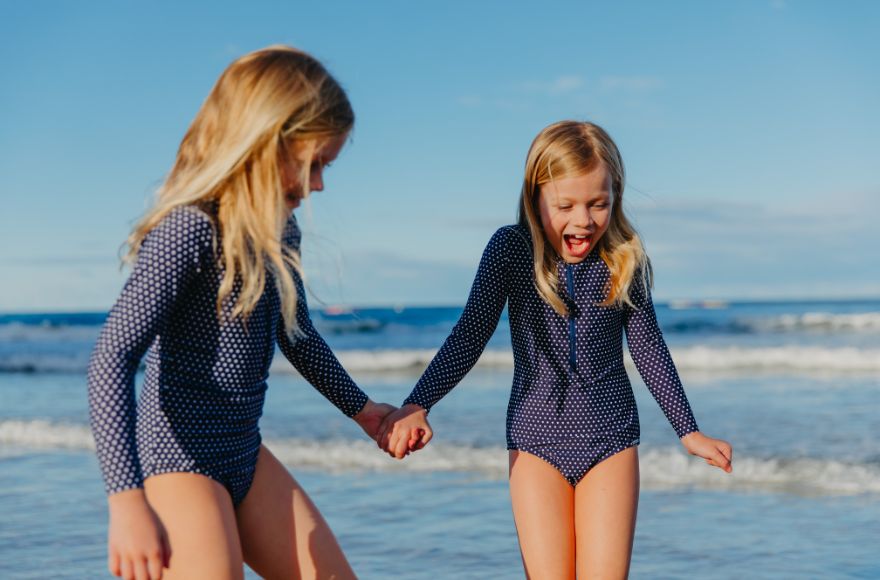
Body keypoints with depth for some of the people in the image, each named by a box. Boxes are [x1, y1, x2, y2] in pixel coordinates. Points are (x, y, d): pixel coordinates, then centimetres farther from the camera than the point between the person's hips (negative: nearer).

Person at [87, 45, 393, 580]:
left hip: (246, 454, 9)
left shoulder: (278, 228, 5)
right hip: (179, 460, -9)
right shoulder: (191, 230, -21)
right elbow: (112, 360, -28)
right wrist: (127, 501, -35)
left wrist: (361, 408, 35)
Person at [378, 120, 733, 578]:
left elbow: (647, 347, 4)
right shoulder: (510, 249, -8)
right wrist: (415, 406, -21)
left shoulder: (625, 259, -5)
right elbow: (470, 335, -10)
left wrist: (688, 430, 7)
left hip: (610, 437, 1)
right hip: (536, 439, 0)